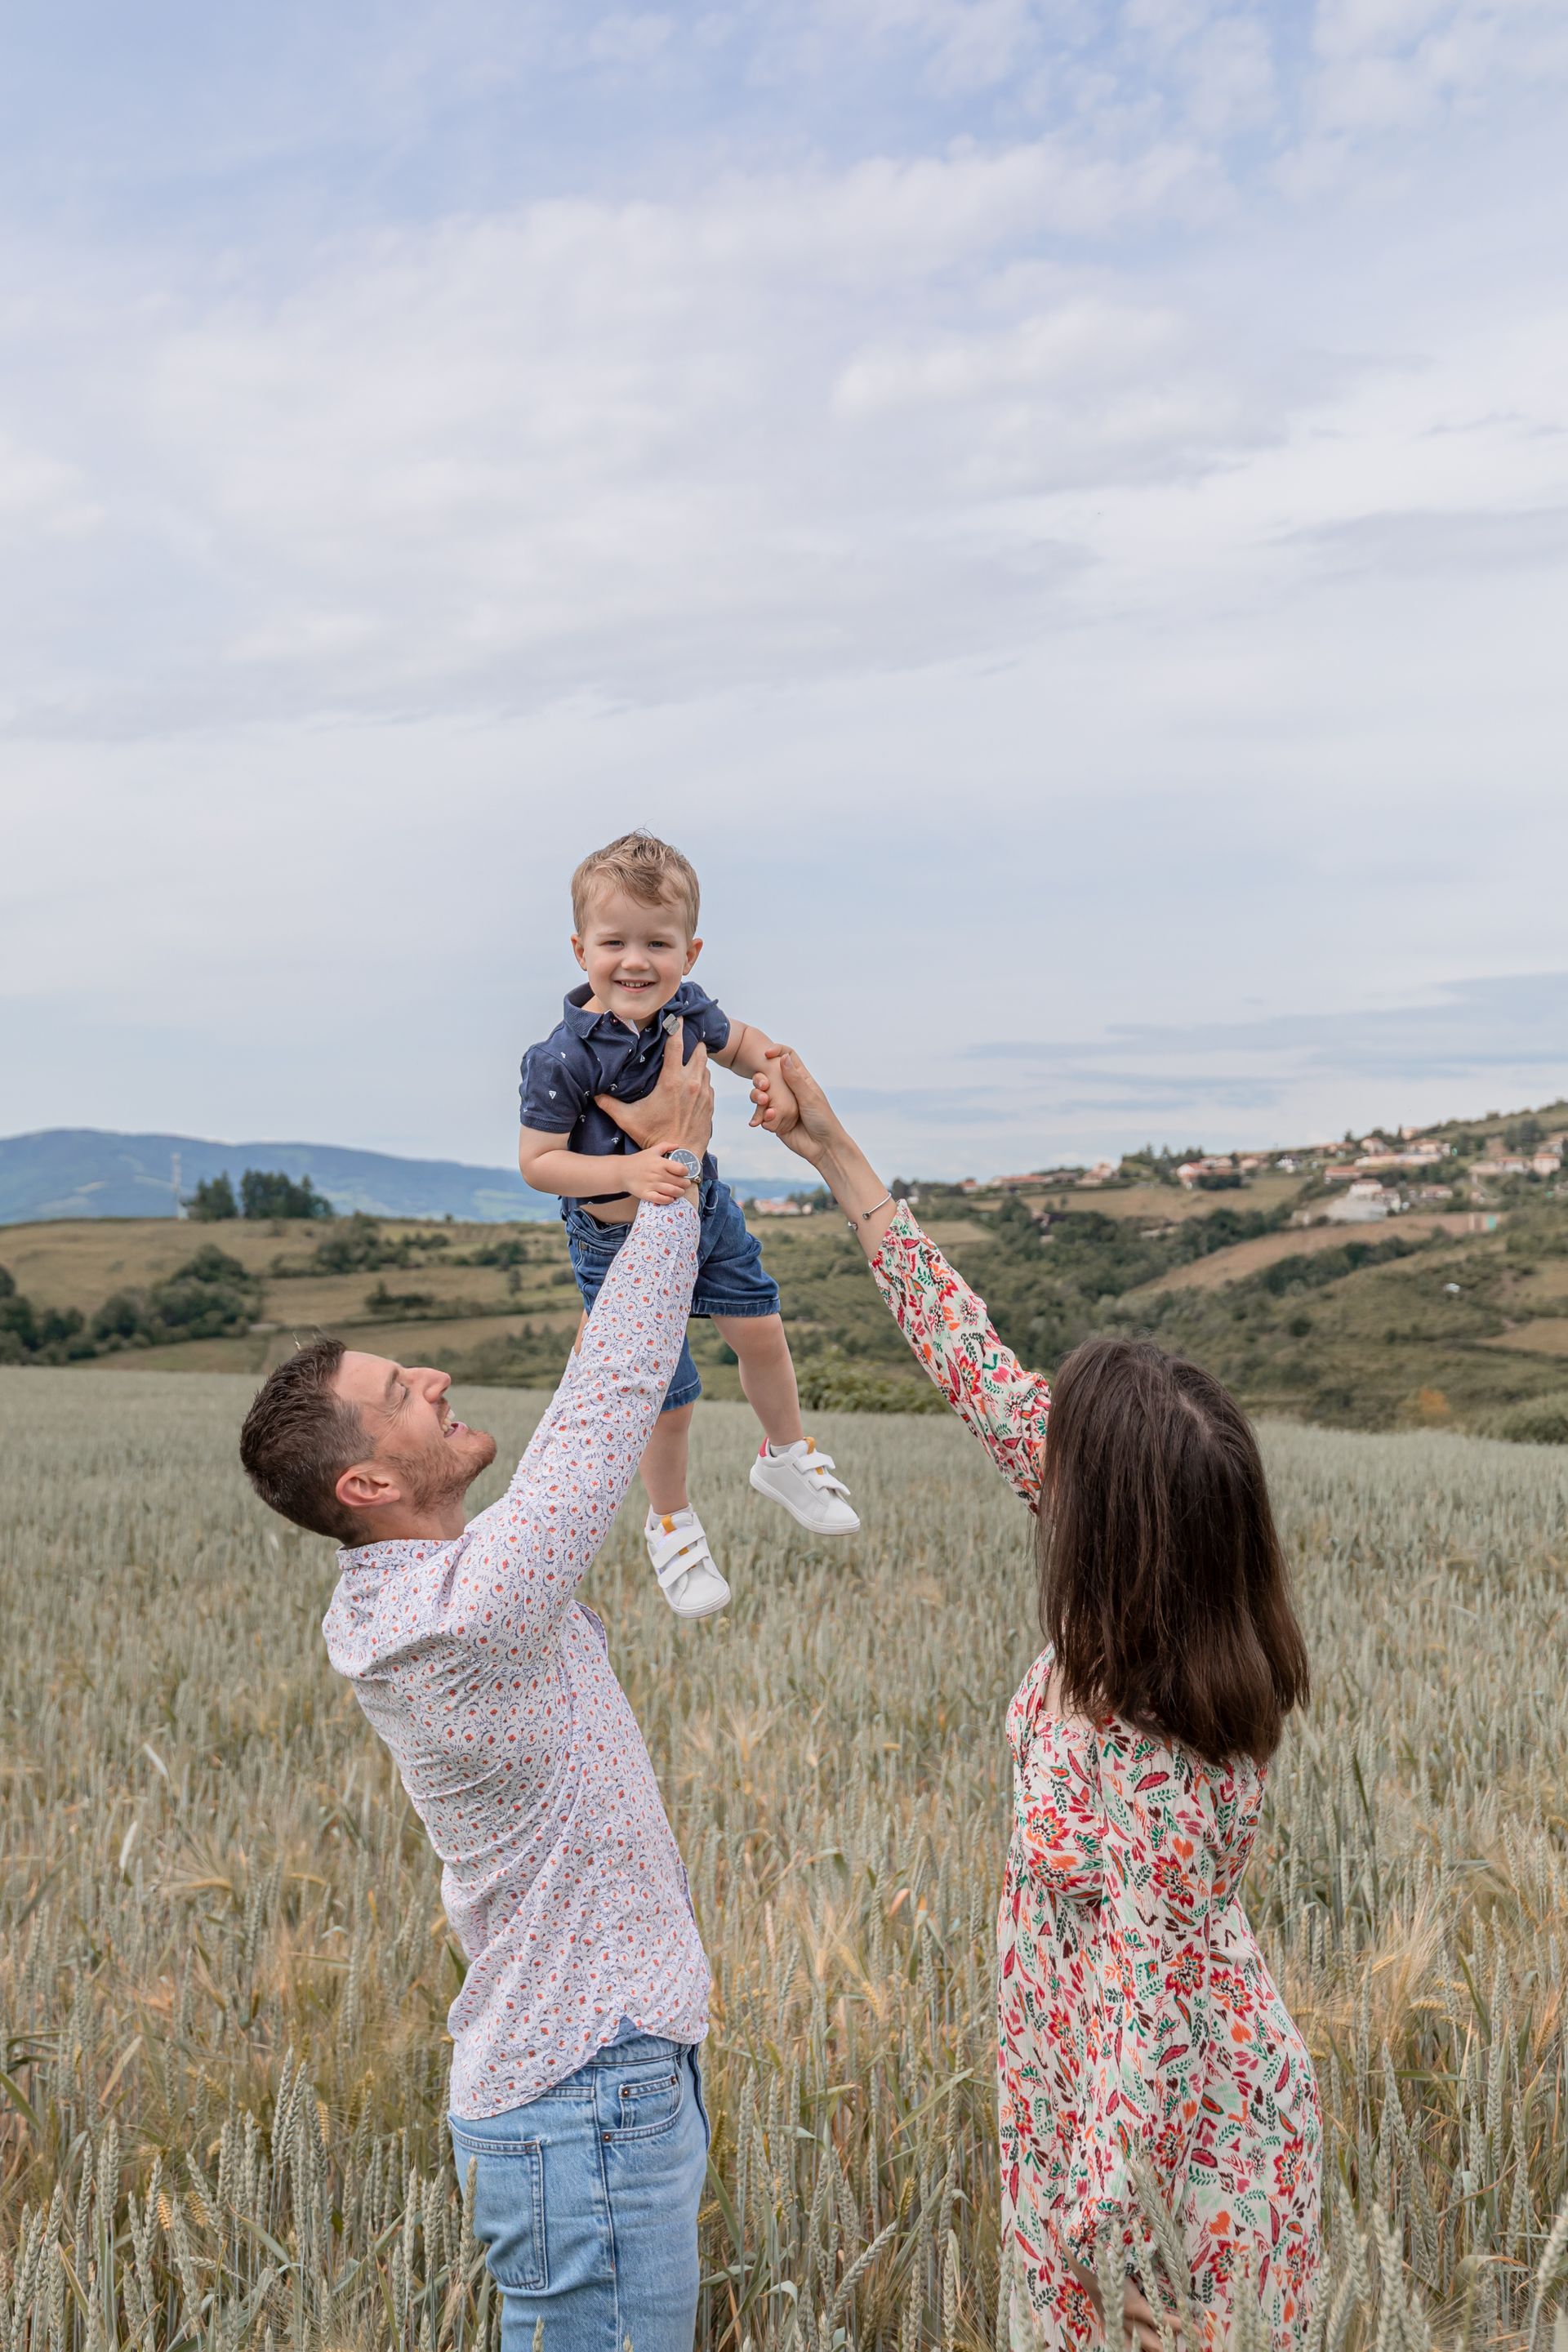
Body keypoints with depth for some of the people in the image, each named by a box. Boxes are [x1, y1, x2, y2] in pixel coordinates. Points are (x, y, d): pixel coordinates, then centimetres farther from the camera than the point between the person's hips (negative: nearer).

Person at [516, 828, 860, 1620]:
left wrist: (772, 1066, -13)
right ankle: (670, 1524, 33)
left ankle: (786, 1455, 44)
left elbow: (738, 1042, 10)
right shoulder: (565, 1057, -29)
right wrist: (626, 1174, -36)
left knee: (760, 1333, 14)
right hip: (620, 1247, -5)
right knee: (669, 1400, 4)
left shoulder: (687, 1010, -12)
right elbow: (537, 1161, -23)